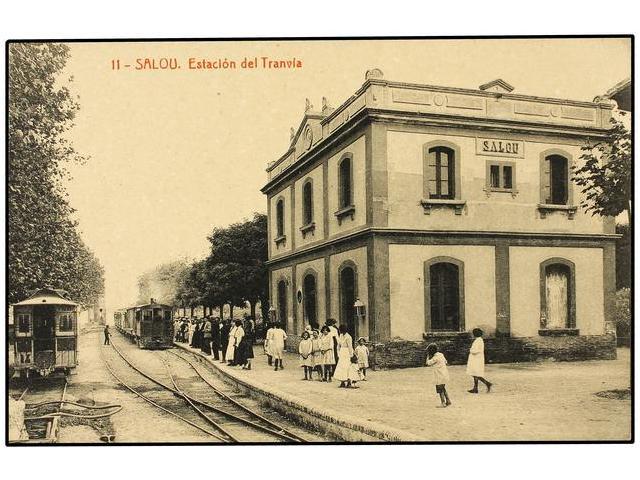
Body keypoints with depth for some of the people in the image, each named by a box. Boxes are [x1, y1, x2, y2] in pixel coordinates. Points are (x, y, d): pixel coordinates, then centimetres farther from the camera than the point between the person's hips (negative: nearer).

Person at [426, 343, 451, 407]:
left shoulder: (435, 357, -19)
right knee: (443, 389, 20)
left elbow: (428, 363, -10)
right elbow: (445, 361, 19)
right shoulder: (441, 355, 6)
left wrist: (428, 356, 1)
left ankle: (443, 403, 6)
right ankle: (448, 401, 24)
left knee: (440, 390, 2)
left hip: (440, 376, -8)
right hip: (445, 374, 9)